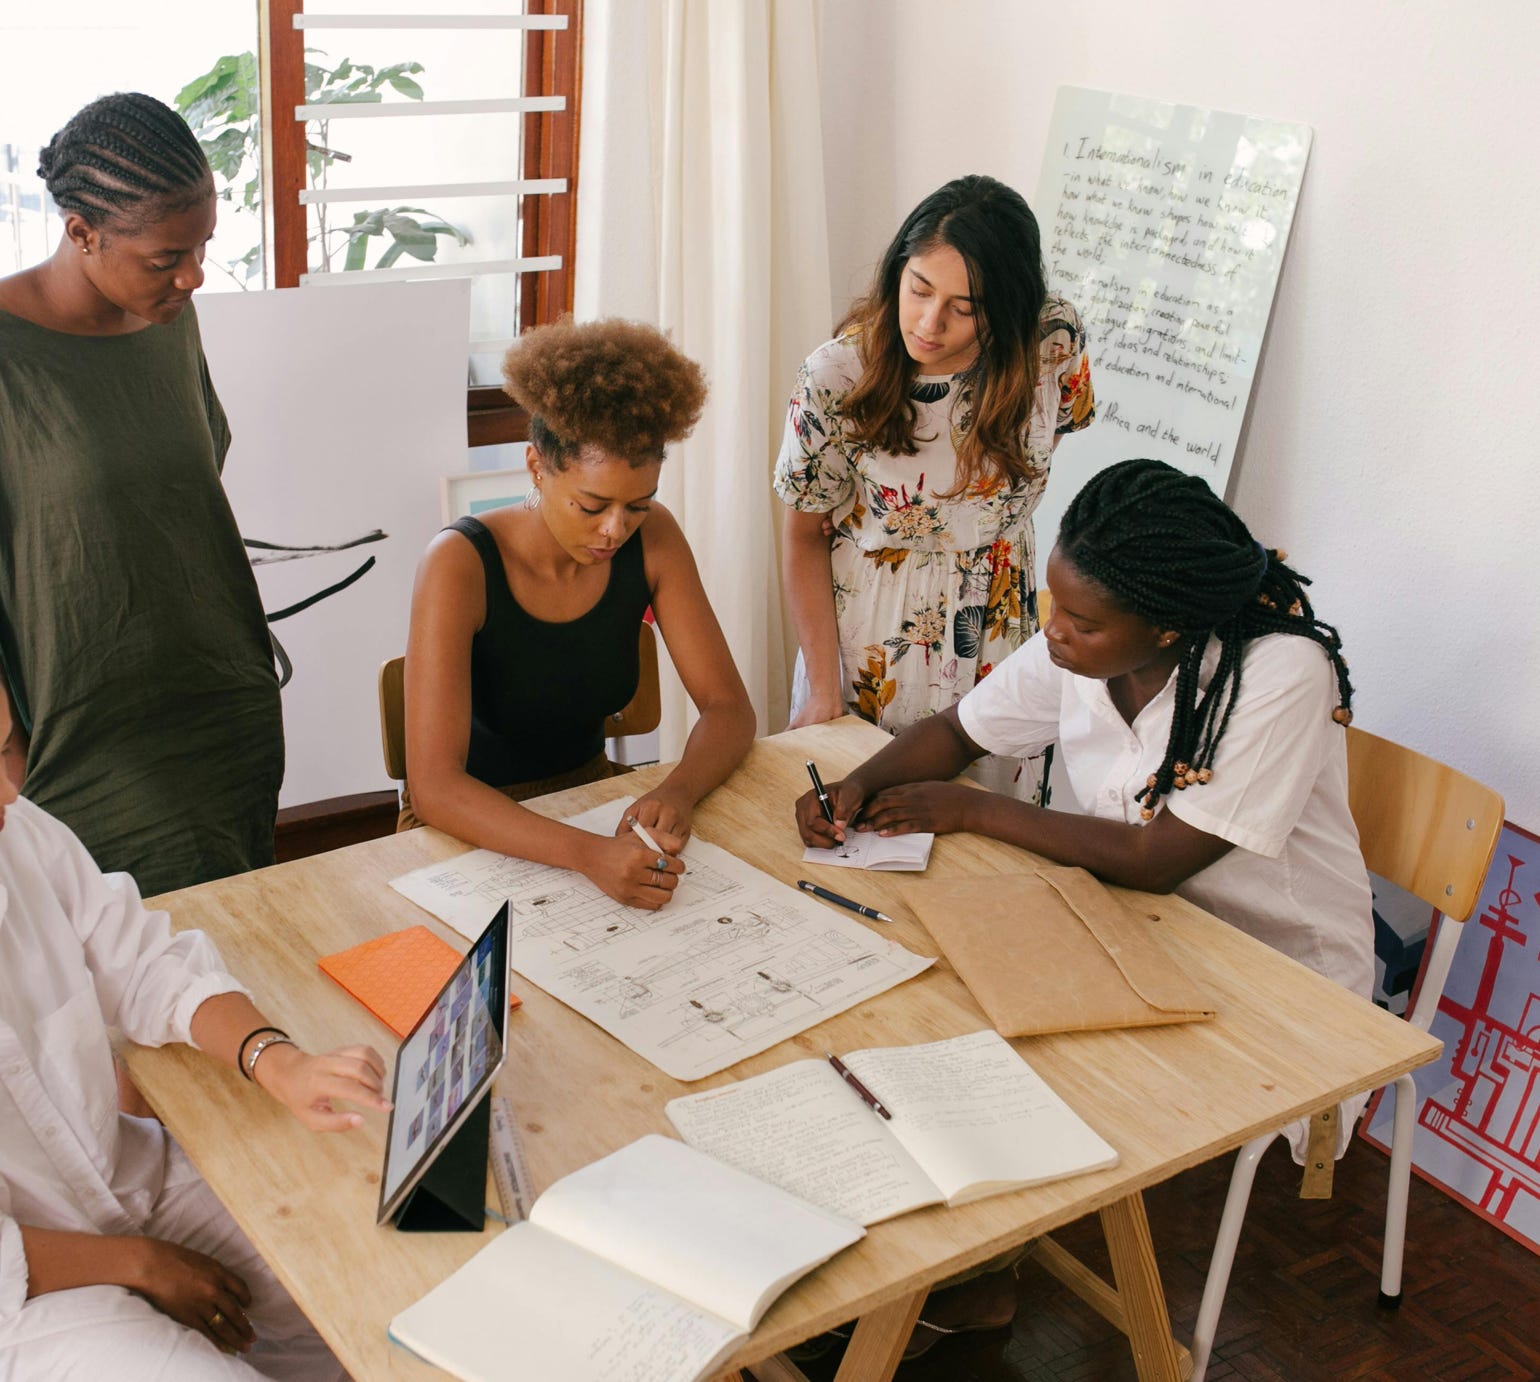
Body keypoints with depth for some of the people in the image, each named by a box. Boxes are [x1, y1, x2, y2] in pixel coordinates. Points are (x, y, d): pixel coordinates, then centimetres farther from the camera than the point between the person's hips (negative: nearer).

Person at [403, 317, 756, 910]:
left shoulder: (652, 539, -9)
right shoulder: (461, 564, -24)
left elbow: (728, 707, -6)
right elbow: (433, 785, -31)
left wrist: (677, 792, -28)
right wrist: (588, 855, -45)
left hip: (590, 795, 4)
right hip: (473, 827, -4)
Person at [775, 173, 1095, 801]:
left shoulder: (1055, 342, -17)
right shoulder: (837, 375, -21)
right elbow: (804, 535, -9)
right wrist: (823, 691, -10)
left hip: (996, 636, 2)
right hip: (865, 637, -1)